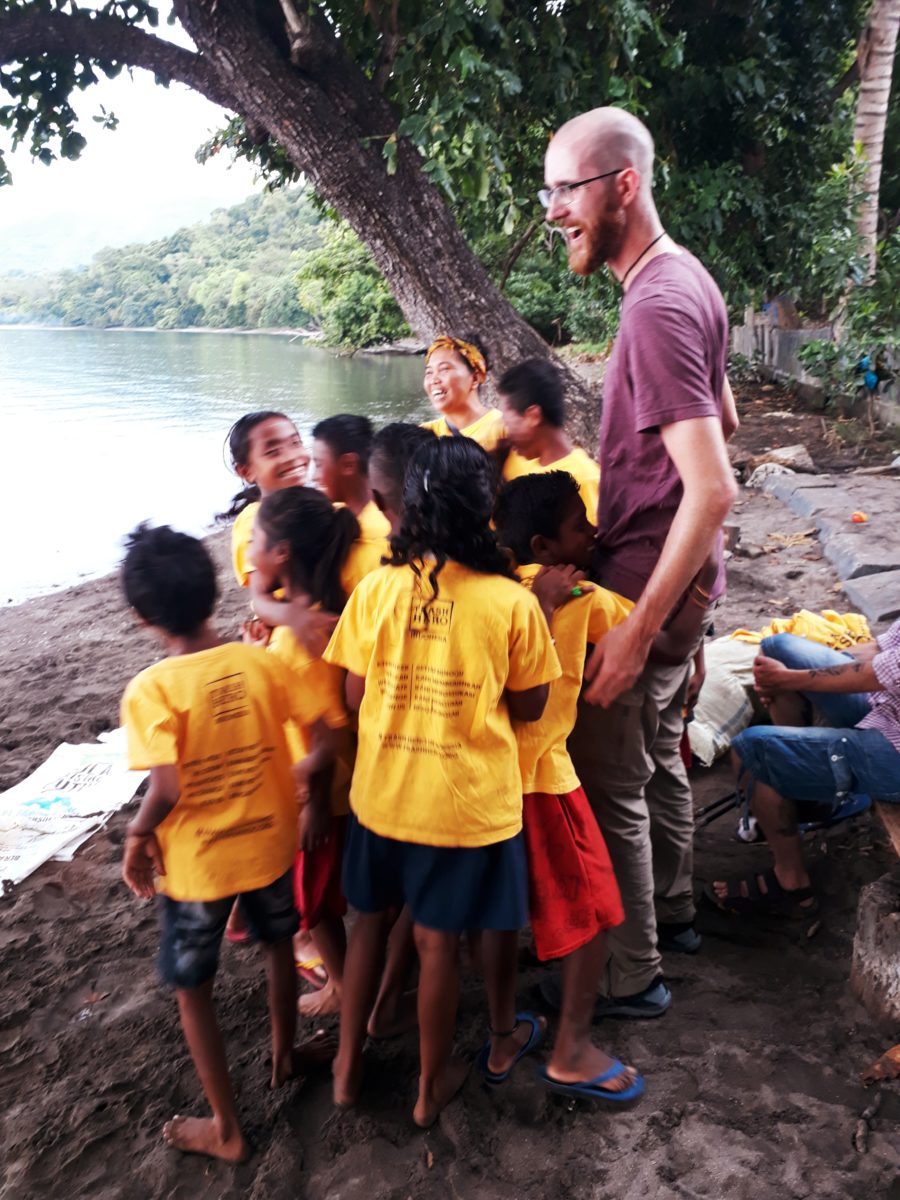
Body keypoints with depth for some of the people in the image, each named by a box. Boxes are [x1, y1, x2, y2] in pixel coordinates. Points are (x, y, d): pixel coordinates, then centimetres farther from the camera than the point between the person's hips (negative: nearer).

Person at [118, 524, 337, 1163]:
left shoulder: (151, 690, -22)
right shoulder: (262, 661, -13)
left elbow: (167, 788, -29)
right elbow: (332, 734, -12)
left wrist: (137, 835, -10)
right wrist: (303, 774, 6)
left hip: (194, 862, -3)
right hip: (269, 841, 3)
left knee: (194, 991, 19)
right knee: (279, 946, 29)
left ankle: (226, 1129, 33)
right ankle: (286, 1055, 51)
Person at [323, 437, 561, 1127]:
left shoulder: (377, 589, -11)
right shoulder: (513, 603, -16)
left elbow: (355, 695, -4)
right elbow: (529, 707, -6)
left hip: (381, 792, 2)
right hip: (468, 803, -2)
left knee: (372, 919, 23)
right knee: (438, 940, 14)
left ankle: (348, 1067, 38)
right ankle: (433, 1088, 35)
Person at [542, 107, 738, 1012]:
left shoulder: (657, 308, -22)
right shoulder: (687, 278, 9)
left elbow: (713, 489, -29)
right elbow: (725, 417, 22)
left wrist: (636, 630, -28)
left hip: (645, 582, -10)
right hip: (678, 578, 10)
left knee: (607, 784, 1)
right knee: (659, 754, 22)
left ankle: (631, 976, 17)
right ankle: (672, 910, 41)